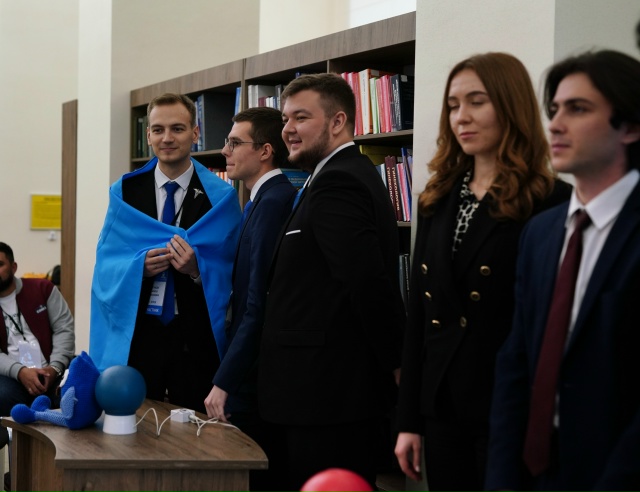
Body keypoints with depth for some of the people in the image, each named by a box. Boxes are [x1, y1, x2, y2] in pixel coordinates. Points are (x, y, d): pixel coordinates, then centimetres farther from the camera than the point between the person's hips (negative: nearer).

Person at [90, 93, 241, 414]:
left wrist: (199, 269, -20)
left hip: (196, 338, -1)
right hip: (134, 332, 1)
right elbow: (105, 263, 5)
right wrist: (139, 265, -15)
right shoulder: (124, 192, 8)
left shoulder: (220, 197, 1)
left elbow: (233, 272, 0)